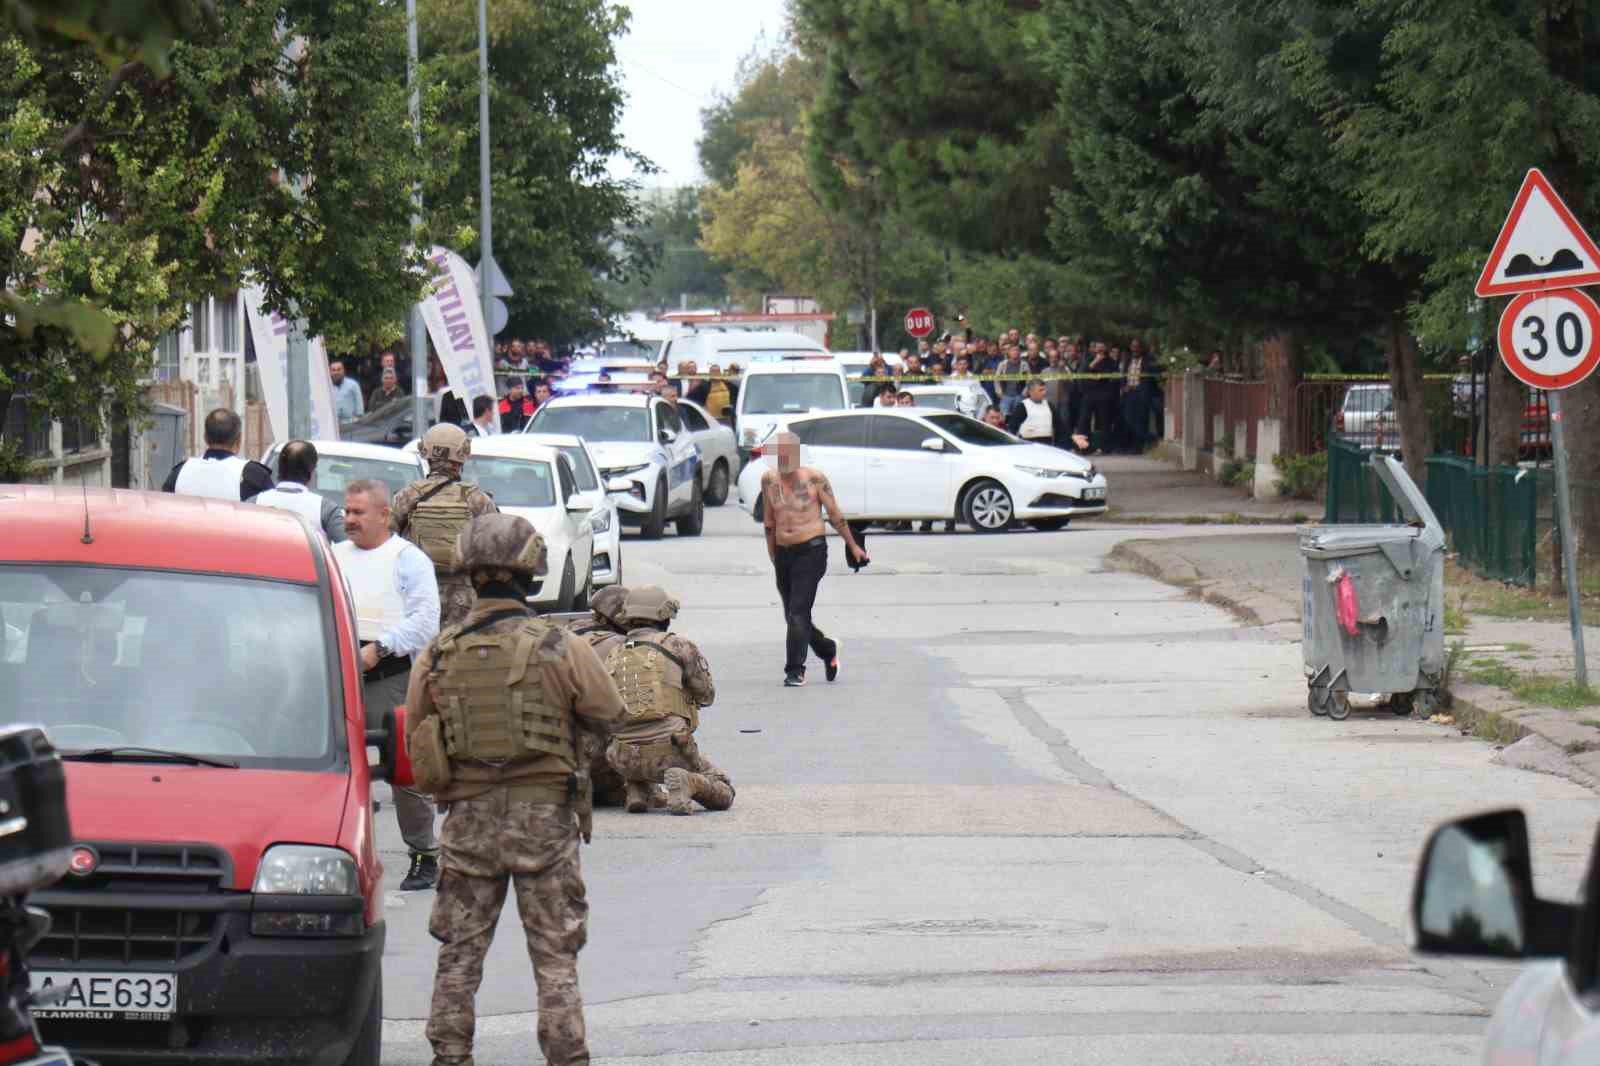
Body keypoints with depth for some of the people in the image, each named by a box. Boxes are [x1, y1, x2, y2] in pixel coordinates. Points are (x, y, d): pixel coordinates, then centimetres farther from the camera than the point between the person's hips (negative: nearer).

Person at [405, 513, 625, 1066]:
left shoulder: (437, 656, -2)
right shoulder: (559, 649, -10)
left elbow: (415, 739, 5)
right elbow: (609, 715, 0)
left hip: (468, 818, 2)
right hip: (544, 814, -2)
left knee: (459, 952, 12)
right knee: (555, 953, 4)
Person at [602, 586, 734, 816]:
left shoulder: (612, 656, 14)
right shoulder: (678, 646, 2)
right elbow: (706, 695, 11)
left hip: (624, 759, 4)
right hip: (670, 751, -4)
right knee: (723, 796, 14)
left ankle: (637, 792, 10)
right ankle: (685, 782, -17)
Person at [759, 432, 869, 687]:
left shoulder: (814, 478, -6)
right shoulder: (769, 480, 5)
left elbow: (835, 514, 3)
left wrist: (853, 546, 9)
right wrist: (772, 555, 14)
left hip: (811, 551, -5)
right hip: (783, 552, 5)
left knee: (798, 612, -14)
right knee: (792, 615, 10)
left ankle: (795, 670, -13)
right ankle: (828, 650, 35)